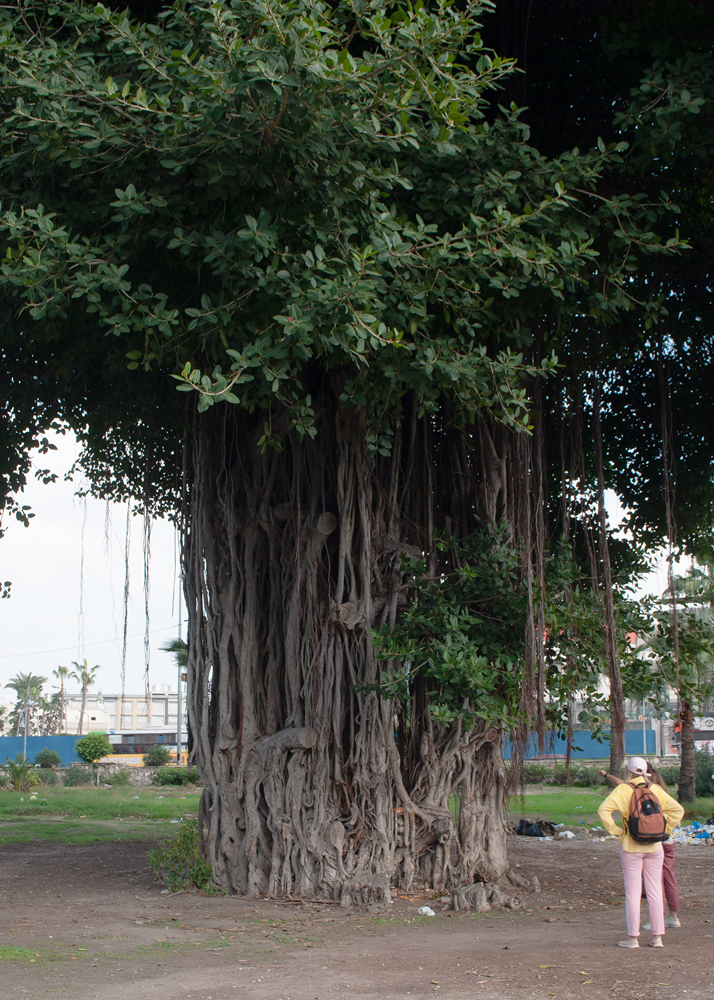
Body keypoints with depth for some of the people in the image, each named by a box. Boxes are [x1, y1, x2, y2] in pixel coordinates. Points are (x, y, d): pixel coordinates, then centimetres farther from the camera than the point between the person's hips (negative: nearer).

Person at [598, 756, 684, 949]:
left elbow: (603, 810, -18)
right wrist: (663, 830, 6)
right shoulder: (655, 789, 3)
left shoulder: (622, 790, -7)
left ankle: (633, 938, 4)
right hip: (654, 846, 3)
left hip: (631, 846, -3)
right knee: (655, 891, 8)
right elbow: (677, 809, 2)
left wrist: (616, 830, -9)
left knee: (632, 892, 2)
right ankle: (657, 936, 9)